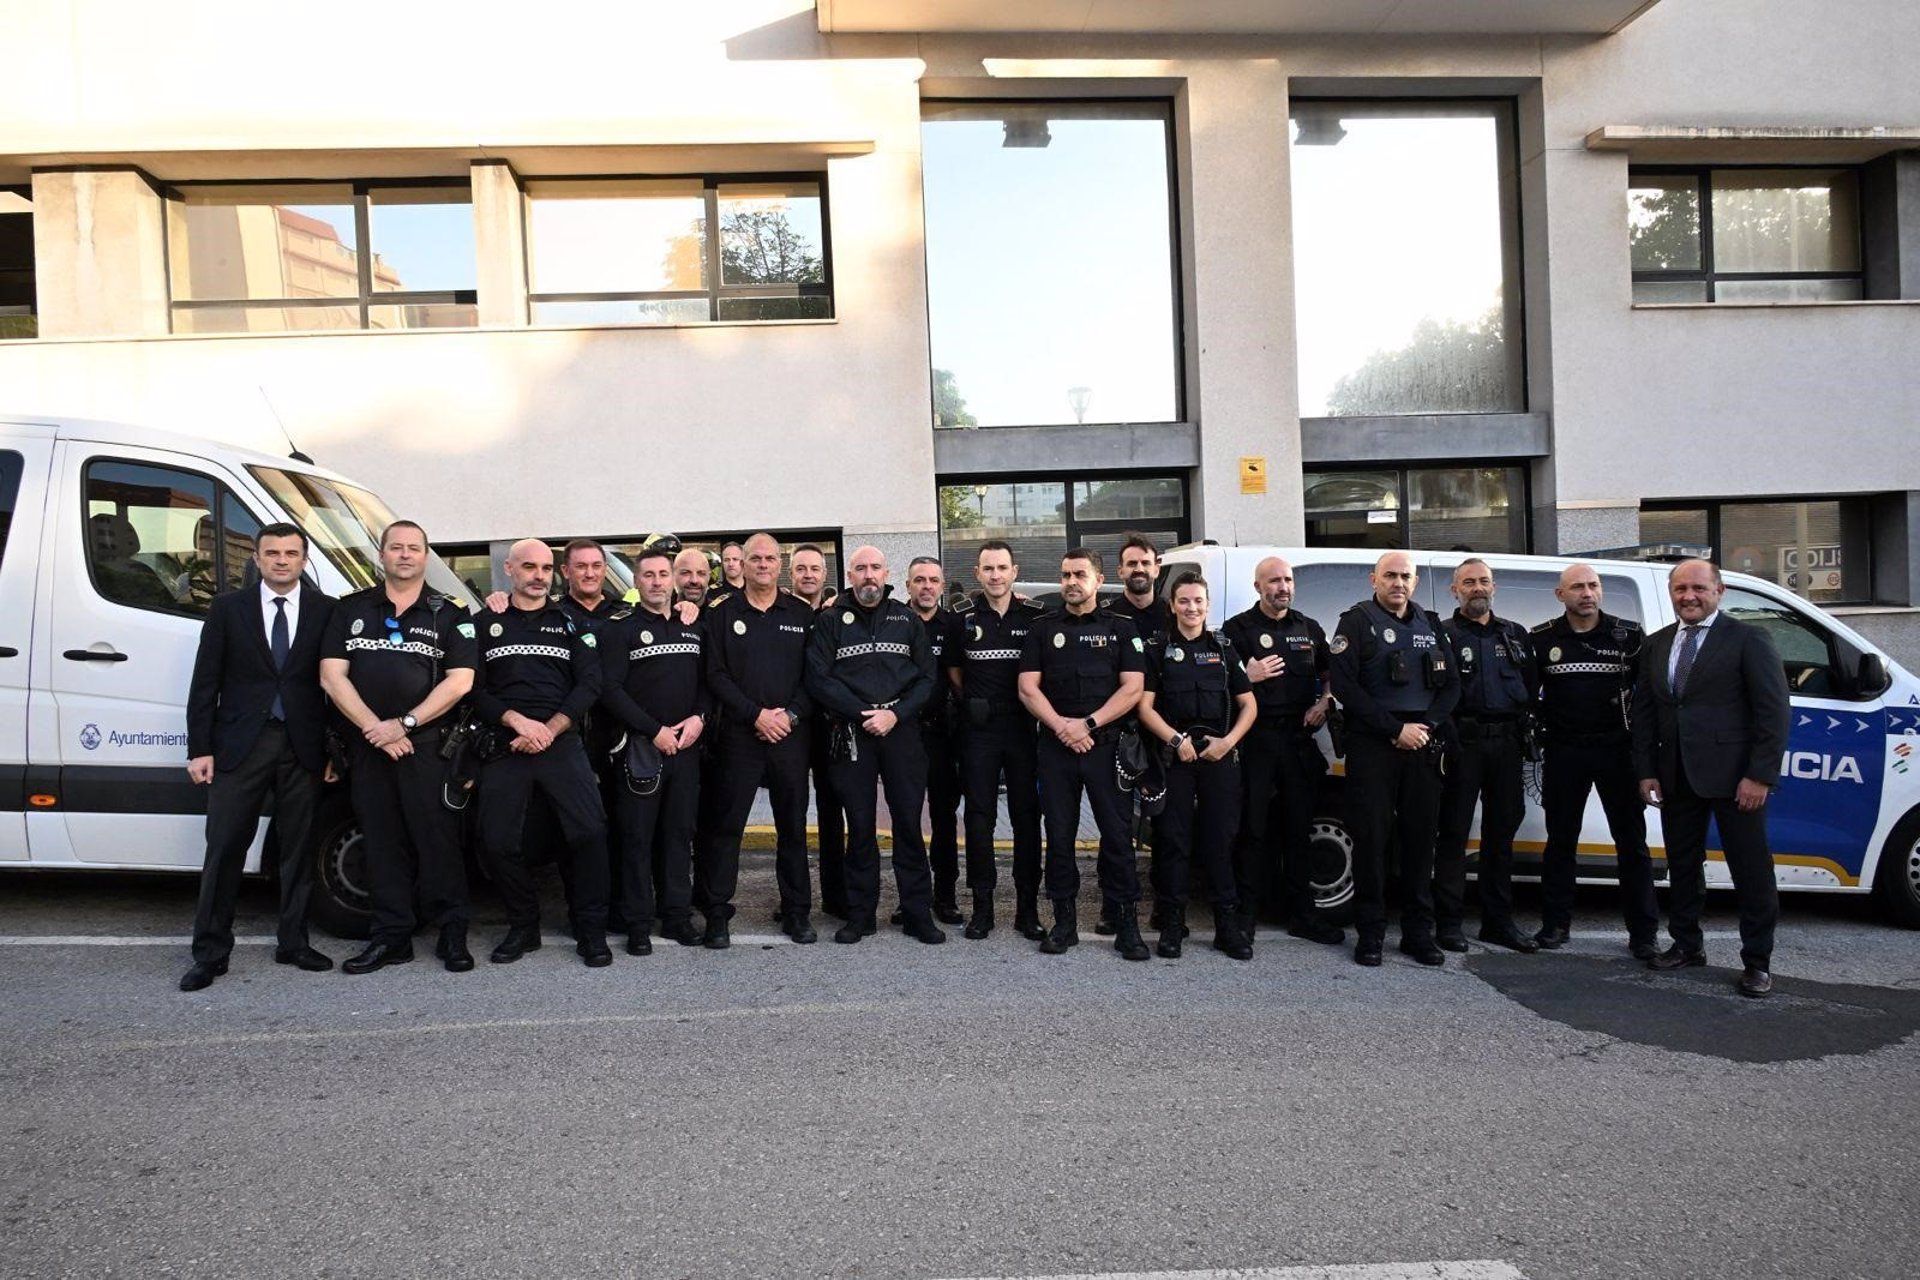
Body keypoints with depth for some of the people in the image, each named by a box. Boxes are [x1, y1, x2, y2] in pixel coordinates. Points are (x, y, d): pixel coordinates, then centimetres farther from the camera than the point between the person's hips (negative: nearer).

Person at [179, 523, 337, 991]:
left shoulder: (326, 611, 4)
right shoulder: (227, 609, 5)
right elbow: (204, 684, 4)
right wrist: (200, 749, -2)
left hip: (302, 748, 1)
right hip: (239, 746, 0)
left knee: (298, 850, 9)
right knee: (224, 850, 2)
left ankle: (293, 942, 21)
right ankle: (210, 952, 12)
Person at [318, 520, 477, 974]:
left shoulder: (449, 614, 5)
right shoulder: (350, 610, 11)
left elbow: (459, 681, -4)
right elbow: (332, 676, 3)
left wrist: (404, 724, -12)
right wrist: (376, 729, -9)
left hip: (428, 745, -2)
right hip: (367, 745, 3)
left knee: (438, 839, -2)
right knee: (382, 842, 7)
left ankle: (452, 934, 7)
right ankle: (391, 936, 15)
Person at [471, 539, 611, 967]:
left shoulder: (571, 624, 13)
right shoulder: (486, 624, 12)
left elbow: (589, 684, 2)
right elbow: (474, 689, 4)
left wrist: (549, 730, -10)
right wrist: (519, 721, -12)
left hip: (562, 744, -1)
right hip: (503, 748, 1)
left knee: (589, 831, -13)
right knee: (499, 841, -2)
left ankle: (591, 931, -1)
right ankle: (523, 928, 17)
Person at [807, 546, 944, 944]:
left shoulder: (906, 619, 10)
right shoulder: (831, 621, 5)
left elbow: (927, 676, 6)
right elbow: (818, 678, -4)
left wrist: (895, 714, -10)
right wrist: (862, 713, -12)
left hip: (901, 730, 1)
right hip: (851, 734, -1)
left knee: (909, 823, 3)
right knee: (860, 826, 5)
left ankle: (918, 913, 11)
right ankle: (860, 914, 15)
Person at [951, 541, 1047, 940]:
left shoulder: (1036, 616, 3)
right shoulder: (963, 618, 4)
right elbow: (953, 670, 13)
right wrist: (974, 703, 4)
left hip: (1023, 724, 0)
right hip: (979, 728, 0)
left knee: (1027, 814, 3)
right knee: (980, 815, 3)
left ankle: (1028, 907, 12)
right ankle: (982, 906, 11)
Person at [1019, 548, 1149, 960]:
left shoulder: (1121, 628, 6)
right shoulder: (1043, 628, 10)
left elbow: (1133, 688, -2)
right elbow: (1028, 688, 4)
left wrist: (1088, 724, -12)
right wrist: (1061, 726, -10)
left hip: (1107, 745, -1)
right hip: (1055, 745, 2)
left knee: (1117, 833, -2)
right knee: (1059, 834, 5)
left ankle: (1126, 924, 5)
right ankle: (1064, 922, 14)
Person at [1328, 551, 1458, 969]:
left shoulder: (1429, 626, 15)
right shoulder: (1357, 622, 0)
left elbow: (1450, 685, 13)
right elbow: (1344, 685, -10)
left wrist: (1427, 725, -6)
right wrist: (1396, 729, -14)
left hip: (1422, 747, 4)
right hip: (1372, 747, -4)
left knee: (1420, 838, 6)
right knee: (1371, 838, -2)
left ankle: (1418, 932, 15)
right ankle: (1370, 934, 6)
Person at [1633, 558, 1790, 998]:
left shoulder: (1747, 639, -4)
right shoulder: (1657, 645, 12)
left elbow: (1775, 711, -8)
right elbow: (1643, 712, 13)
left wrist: (1760, 775, -14)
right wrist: (1647, 772, 6)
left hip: (1734, 778, -5)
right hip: (1677, 778, 5)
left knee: (1752, 871, 2)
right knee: (1682, 866, 14)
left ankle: (1757, 961, 13)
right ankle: (1687, 945, 27)